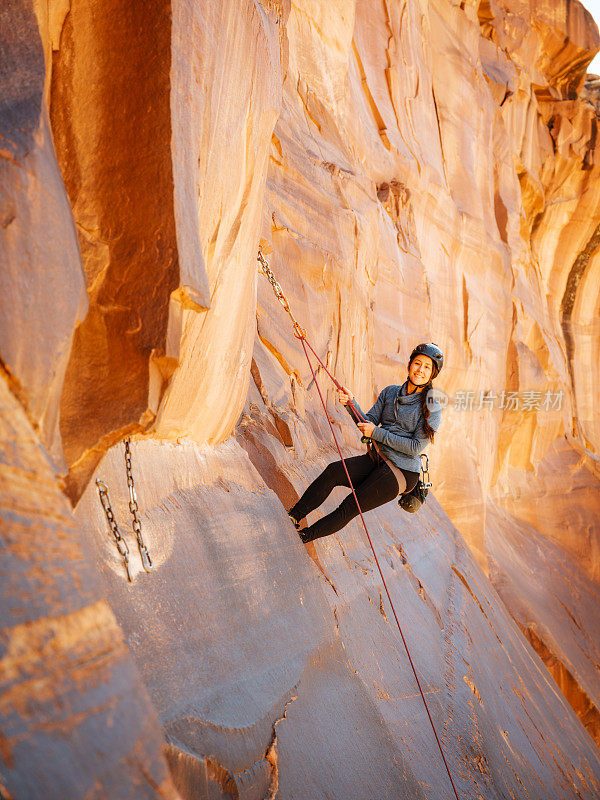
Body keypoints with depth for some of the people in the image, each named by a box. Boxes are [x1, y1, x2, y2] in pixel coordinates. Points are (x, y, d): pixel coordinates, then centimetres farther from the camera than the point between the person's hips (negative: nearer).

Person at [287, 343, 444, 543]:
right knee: (334, 470, -20)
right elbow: (367, 422, 5)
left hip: (402, 472, -5)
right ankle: (294, 516, -14)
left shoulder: (432, 408, -9)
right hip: (375, 459, 5)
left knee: (350, 507, -14)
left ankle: (305, 535, 0)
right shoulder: (390, 392, 8)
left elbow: (415, 448, -15)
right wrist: (351, 403, -13)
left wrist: (377, 433, -16)